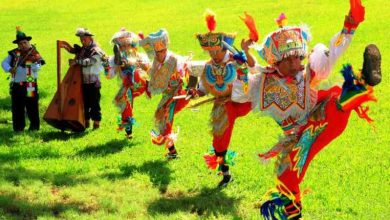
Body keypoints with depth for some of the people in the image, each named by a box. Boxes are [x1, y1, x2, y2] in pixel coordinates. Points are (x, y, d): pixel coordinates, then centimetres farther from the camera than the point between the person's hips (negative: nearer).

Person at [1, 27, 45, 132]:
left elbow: (37, 68, -17)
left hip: (29, 85, -4)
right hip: (16, 85, 4)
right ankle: (18, 126, 22)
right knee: (17, 107, 11)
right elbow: (4, 63, 7)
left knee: (32, 107, -1)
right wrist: (9, 69, -13)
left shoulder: (34, 53, -5)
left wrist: (36, 63, -40)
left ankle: (34, 126, 10)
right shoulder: (14, 53, 7)